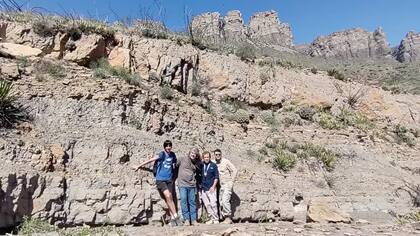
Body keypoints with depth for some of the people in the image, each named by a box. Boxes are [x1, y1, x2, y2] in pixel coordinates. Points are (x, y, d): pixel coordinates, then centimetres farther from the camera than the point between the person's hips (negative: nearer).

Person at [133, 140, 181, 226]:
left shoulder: (172, 154, 7)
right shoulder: (162, 154, -8)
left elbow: (176, 163, 24)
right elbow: (150, 160, -13)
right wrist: (139, 166, -16)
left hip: (169, 180, 4)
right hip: (160, 179, -4)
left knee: (170, 198, 1)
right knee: (168, 196, -19)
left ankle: (172, 218, 7)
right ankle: (175, 216, -10)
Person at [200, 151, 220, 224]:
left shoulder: (213, 165, -2)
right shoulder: (201, 165, 6)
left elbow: (216, 177, -2)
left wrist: (213, 186, -8)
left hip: (211, 188, -4)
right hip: (203, 188, 4)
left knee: (213, 204, -6)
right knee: (207, 204, 8)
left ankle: (216, 219, 6)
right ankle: (212, 218, 19)